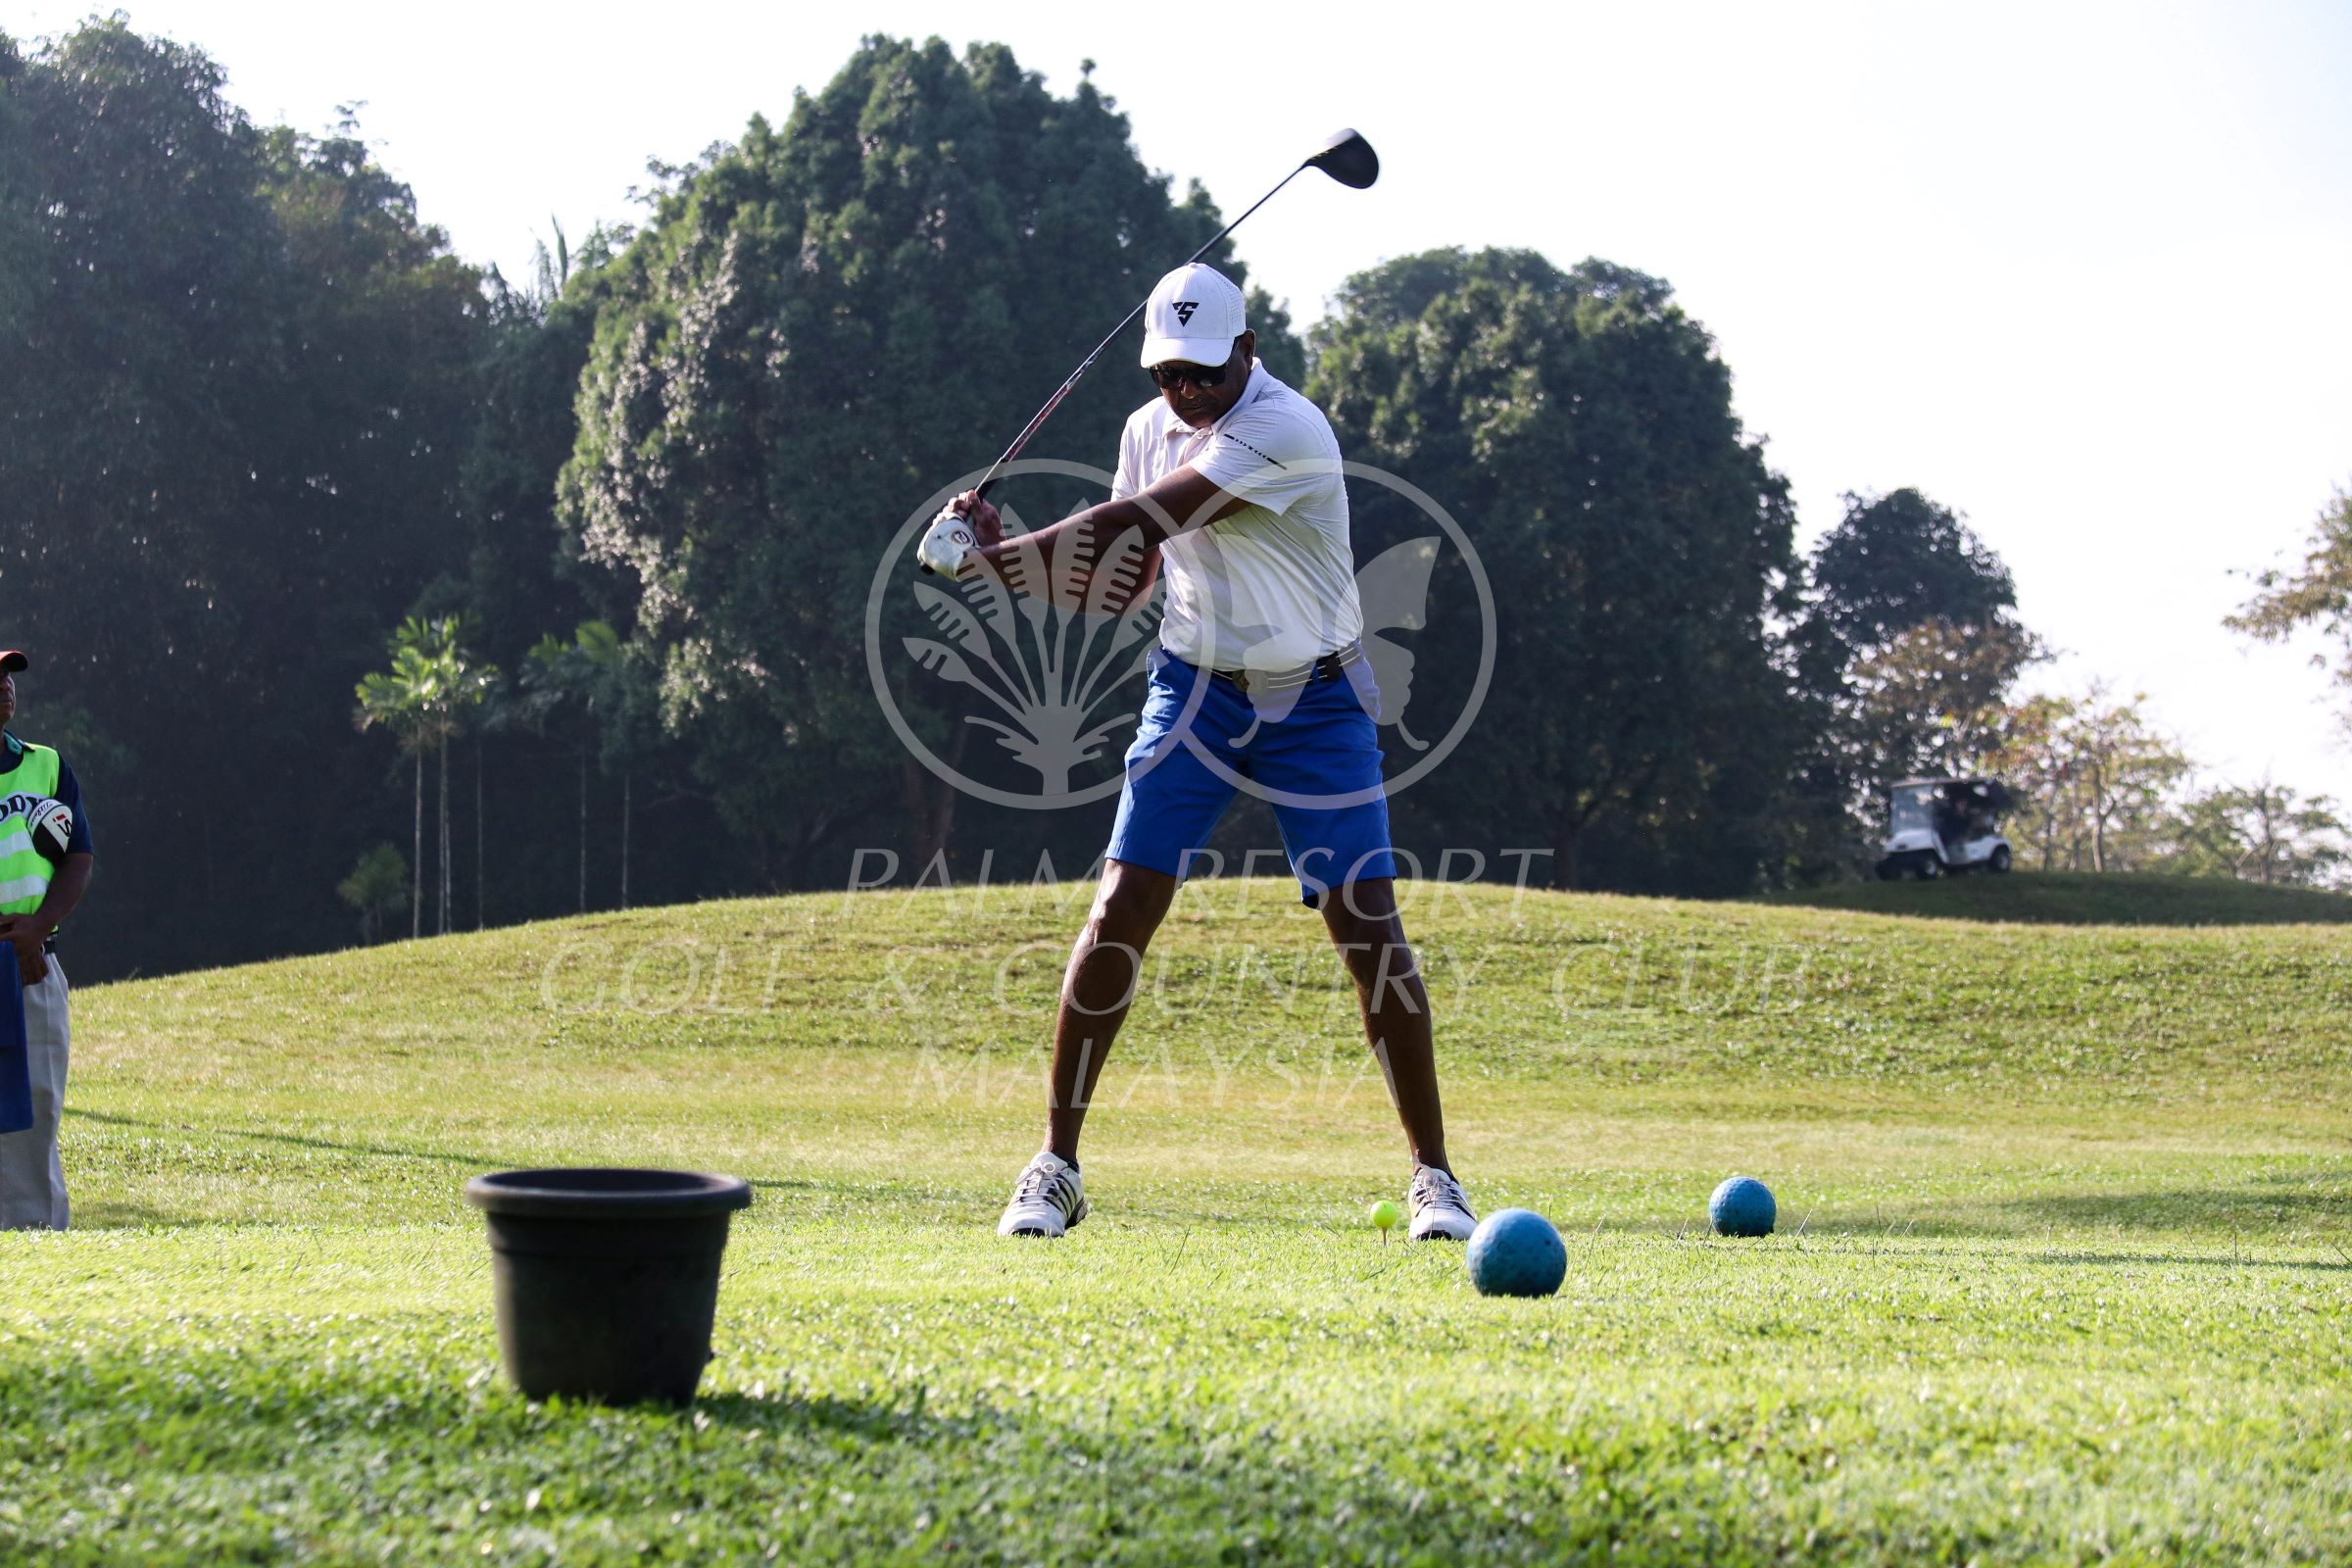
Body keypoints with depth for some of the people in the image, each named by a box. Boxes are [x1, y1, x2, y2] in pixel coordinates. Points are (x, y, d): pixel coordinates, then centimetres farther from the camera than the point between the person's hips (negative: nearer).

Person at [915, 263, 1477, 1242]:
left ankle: (1432, 1174, 4)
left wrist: (983, 559, -21)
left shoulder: (1286, 430, -23)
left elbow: (1130, 525, -26)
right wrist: (994, 551, -9)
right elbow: (1119, 579, 7)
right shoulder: (1150, 431, 2)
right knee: (1120, 912, -7)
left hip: (1316, 702, -4)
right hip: (1194, 688, 5)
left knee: (1367, 926, -9)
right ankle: (1055, 1167, 0)